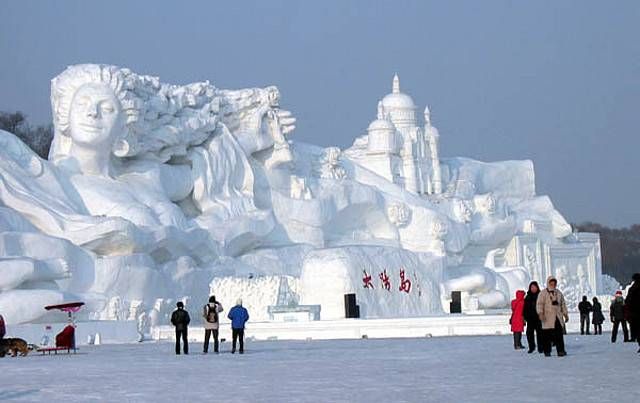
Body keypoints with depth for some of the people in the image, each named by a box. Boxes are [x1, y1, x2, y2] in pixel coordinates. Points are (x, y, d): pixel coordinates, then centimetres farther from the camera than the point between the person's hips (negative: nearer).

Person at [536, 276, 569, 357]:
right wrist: (540, 313, -23)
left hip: (558, 318, 4)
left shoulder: (558, 293, 15)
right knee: (547, 335, -2)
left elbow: (563, 304, 22)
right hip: (547, 318, -4)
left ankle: (560, 350, -2)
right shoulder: (543, 293, -1)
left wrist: (566, 314, 19)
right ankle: (547, 351, 4)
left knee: (559, 335, -2)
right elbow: (539, 304, -10)